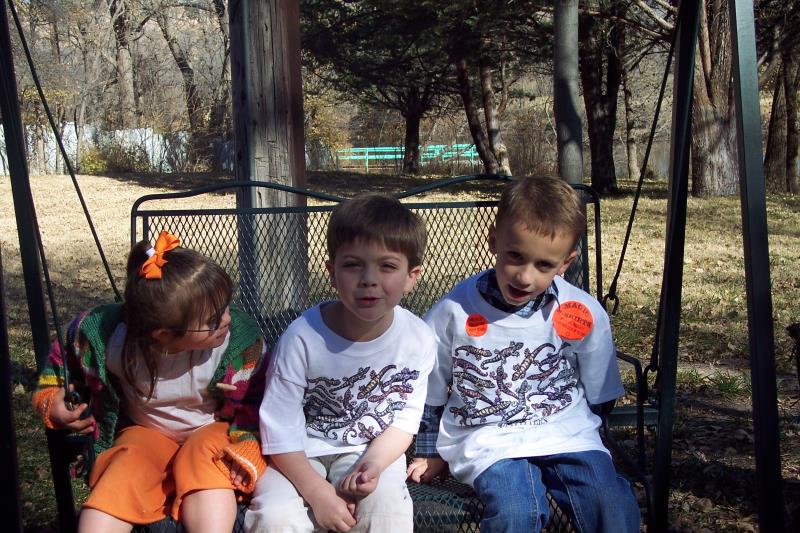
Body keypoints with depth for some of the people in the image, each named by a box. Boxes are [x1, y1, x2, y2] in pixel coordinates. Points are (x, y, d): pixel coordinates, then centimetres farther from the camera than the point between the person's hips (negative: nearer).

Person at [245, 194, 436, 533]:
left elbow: (405, 418, -3)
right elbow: (279, 427, -15)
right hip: (300, 455, -1)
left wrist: (373, 463, -21)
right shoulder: (303, 336, -21)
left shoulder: (418, 341, -13)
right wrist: (317, 493, -20)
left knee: (385, 502, -28)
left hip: (372, 450, 1)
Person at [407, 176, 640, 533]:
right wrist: (431, 454, 18)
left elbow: (598, 396, 13)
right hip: (490, 442, -1)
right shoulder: (454, 312, -5)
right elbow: (429, 394, 10)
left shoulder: (585, 314, -2)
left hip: (567, 434, 2)